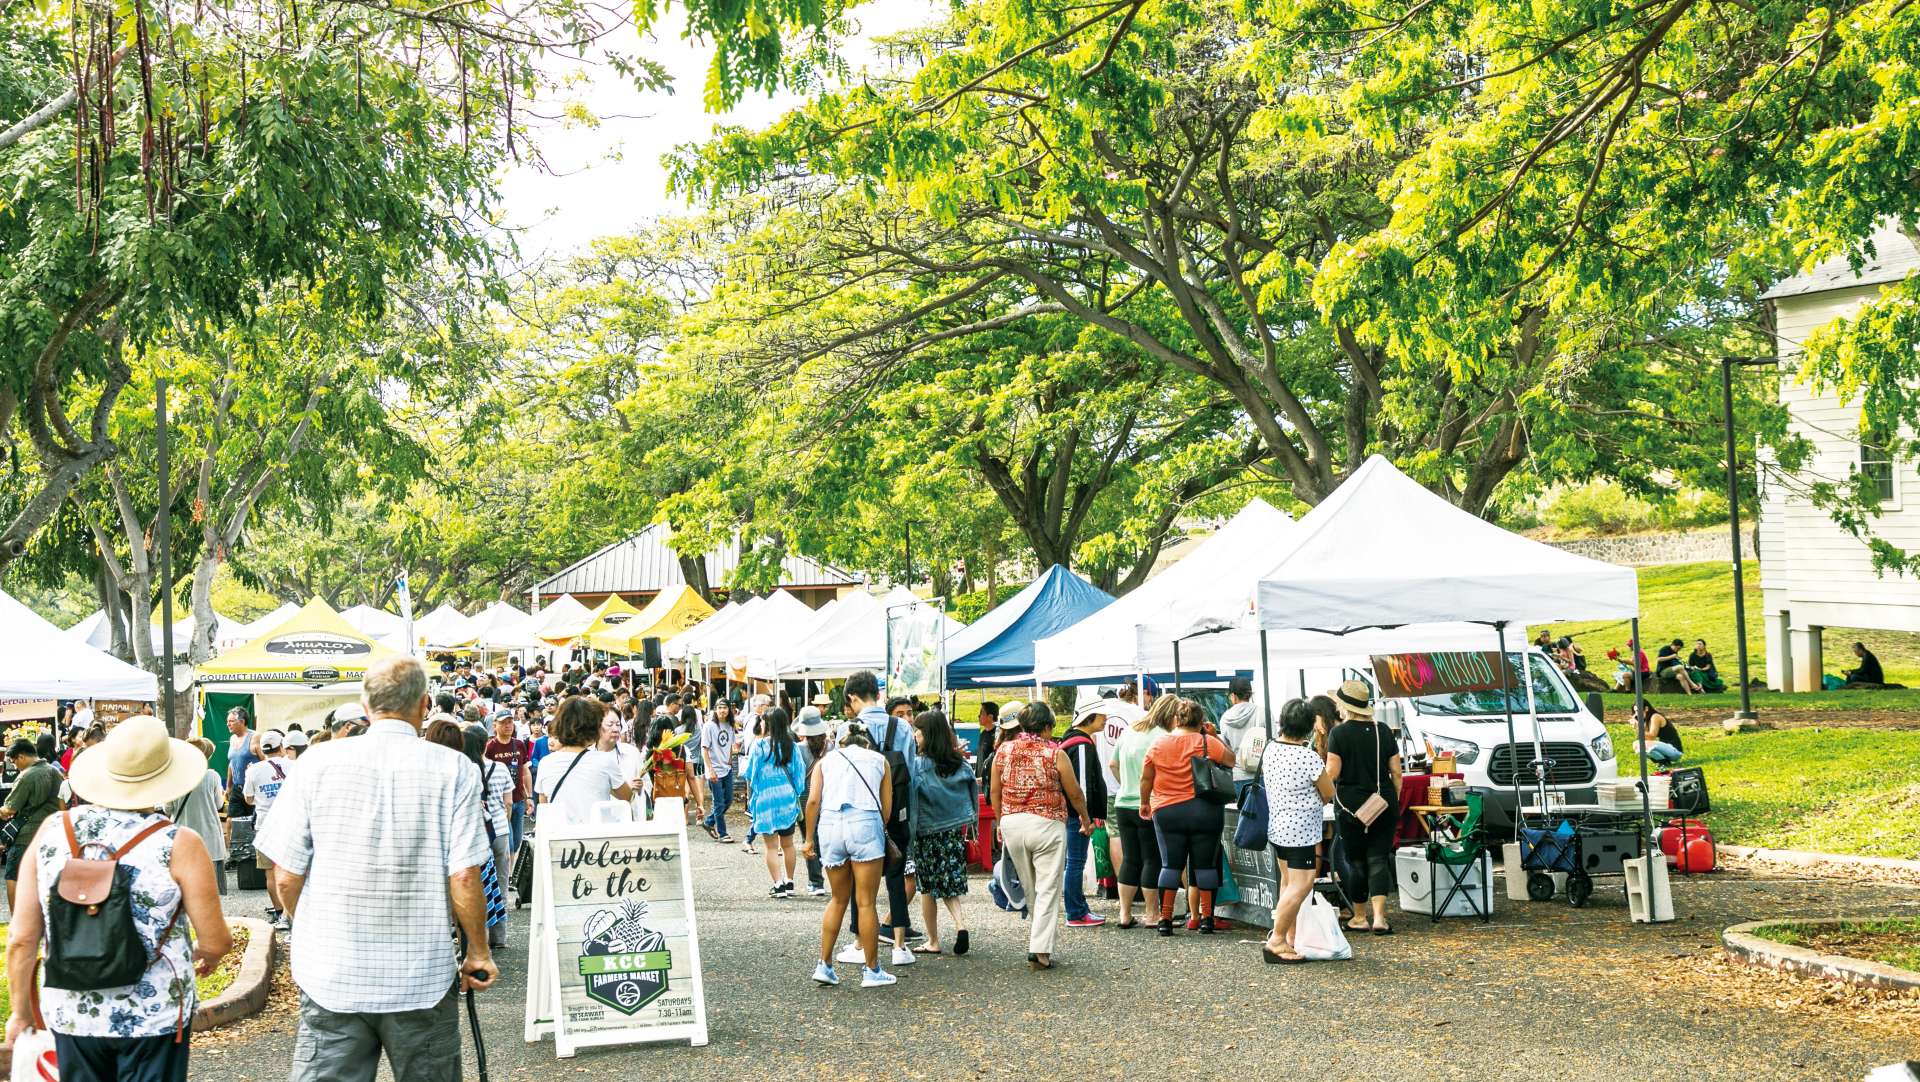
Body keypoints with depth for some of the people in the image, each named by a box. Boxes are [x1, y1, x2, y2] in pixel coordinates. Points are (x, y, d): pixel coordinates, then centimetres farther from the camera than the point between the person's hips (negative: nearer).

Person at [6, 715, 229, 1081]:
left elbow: (21, 939, -2)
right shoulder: (179, 844, -14)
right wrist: (206, 955, 15)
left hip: (71, 1016, 3)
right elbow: (216, 942, -8)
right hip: (155, 1019, -3)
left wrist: (21, 1011, 12)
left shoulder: (51, 831, -5)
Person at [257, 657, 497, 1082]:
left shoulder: (318, 761, -2)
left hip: (330, 973, 1)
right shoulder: (454, 769, -6)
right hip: (423, 978, 0)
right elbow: (463, 876, -9)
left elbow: (287, 876, 0)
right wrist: (479, 953, 5)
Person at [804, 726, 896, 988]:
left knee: (838, 900, 18)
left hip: (829, 824, 2)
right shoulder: (879, 760, 19)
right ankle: (872, 971, 9)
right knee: (866, 903, 4)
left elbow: (813, 800, 5)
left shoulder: (826, 760, 20)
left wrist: (809, 838, 9)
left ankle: (824, 965, 15)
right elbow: (887, 806, 10)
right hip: (866, 822, -2)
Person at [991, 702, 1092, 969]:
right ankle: (1041, 950, -8)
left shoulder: (1004, 751, 4)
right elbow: (1074, 792, 3)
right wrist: (1085, 819, 19)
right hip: (1047, 824, -4)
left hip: (1011, 824, 4)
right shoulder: (1054, 753, -6)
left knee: (1029, 889, 18)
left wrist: (1000, 822, 22)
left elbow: (995, 791, 9)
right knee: (1047, 889, -1)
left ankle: (1035, 941, 27)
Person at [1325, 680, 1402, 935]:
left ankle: (1359, 917, 16)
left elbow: (1332, 773, -11)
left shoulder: (1339, 733, -8)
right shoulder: (1383, 731, 5)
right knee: (1378, 858, 4)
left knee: (1356, 860, 9)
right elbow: (1396, 772, 6)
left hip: (1351, 805, -3)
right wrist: (1395, 802, 15)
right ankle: (1379, 916, -8)